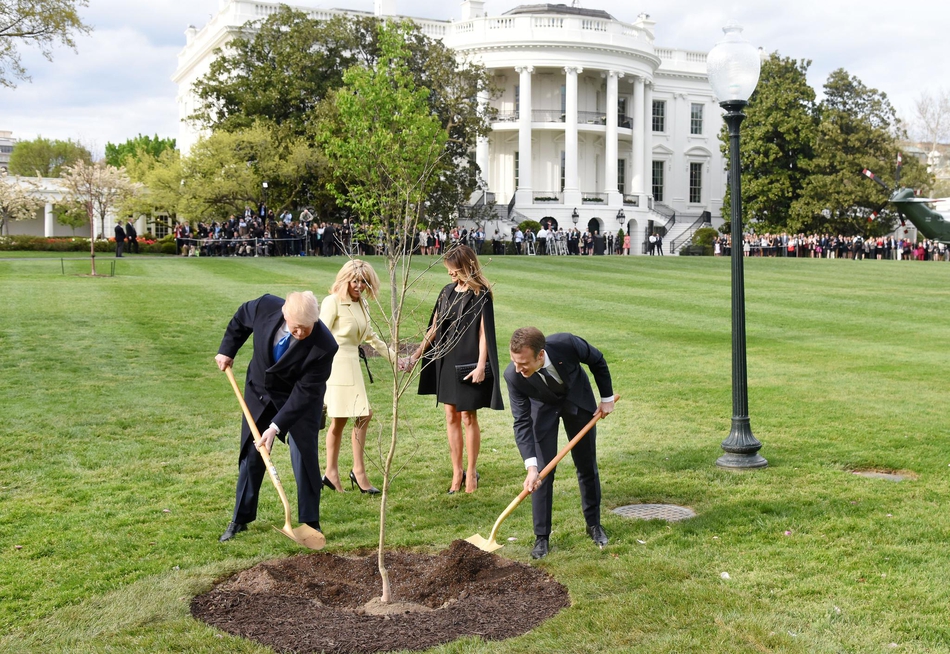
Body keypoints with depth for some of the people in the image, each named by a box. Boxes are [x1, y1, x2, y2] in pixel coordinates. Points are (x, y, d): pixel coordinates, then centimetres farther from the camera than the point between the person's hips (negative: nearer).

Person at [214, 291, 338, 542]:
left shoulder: (323, 346, -34)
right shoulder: (266, 306, -26)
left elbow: (304, 392, -29)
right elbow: (241, 318, 0)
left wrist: (276, 426, -31)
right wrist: (227, 350, 1)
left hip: (301, 401, -3)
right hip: (259, 392, 4)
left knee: (304, 458, -7)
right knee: (251, 455, 10)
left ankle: (310, 523, 10)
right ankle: (240, 519, 24)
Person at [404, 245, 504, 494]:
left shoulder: (481, 294, -8)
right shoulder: (448, 292, 9)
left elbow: (484, 332, -11)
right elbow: (434, 328, 12)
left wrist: (481, 366, -17)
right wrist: (415, 355, 10)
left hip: (468, 363, -6)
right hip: (447, 361, 6)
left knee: (468, 418, 2)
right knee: (451, 417, 8)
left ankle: (471, 472, 14)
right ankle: (457, 472, 15)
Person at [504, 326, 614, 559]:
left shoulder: (566, 344, -38)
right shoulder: (513, 376, -35)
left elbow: (597, 361, -15)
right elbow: (522, 422, -29)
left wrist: (607, 397, -5)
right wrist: (531, 466, -38)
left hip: (578, 399, 1)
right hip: (543, 408, -1)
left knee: (588, 467, 11)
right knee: (543, 474, -6)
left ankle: (594, 524, 29)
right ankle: (541, 536, 8)